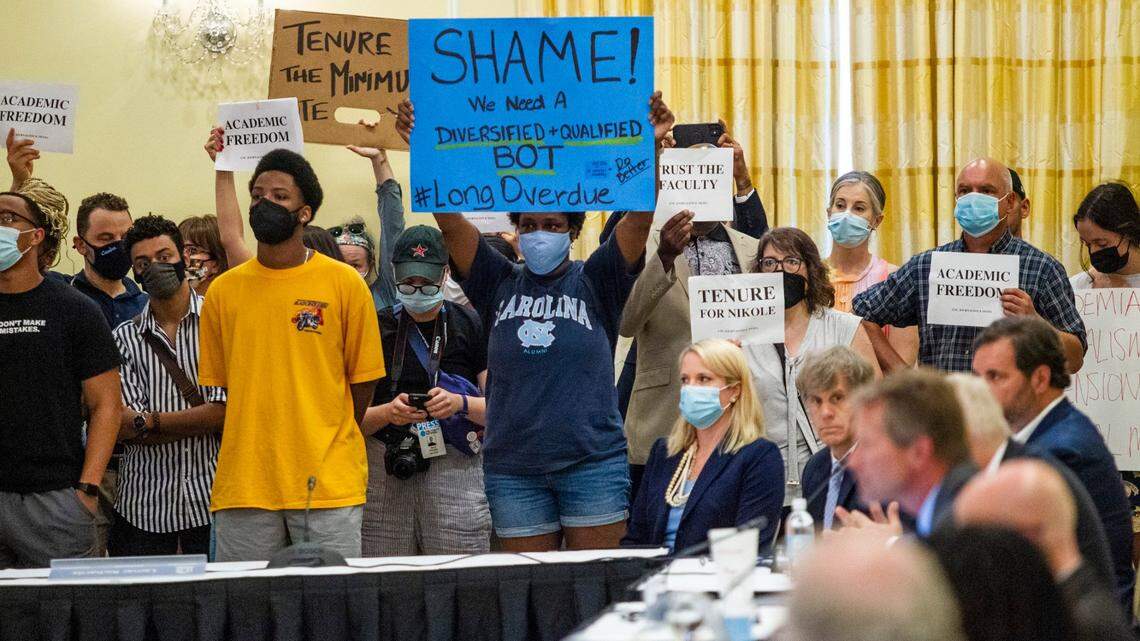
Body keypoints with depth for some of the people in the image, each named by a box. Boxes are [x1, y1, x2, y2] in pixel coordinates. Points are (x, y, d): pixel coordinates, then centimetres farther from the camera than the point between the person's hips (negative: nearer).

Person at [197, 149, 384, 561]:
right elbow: (216, 385, 13)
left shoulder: (344, 284, 1)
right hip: (244, 488, 2)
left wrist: (328, 448, 9)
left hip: (329, 485, -2)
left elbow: (362, 379, 6)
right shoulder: (223, 291, 7)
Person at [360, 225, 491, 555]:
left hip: (455, 467, -1)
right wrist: (388, 413, -13)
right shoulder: (377, 327, 9)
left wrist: (461, 403, -14)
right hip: (384, 473, 1)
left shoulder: (470, 326, 7)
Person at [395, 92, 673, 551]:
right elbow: (450, 222, 0)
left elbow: (640, 217, -6)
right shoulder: (498, 284, 8)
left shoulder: (594, 282, 4)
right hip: (514, 469, 2)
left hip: (593, 461, -2)